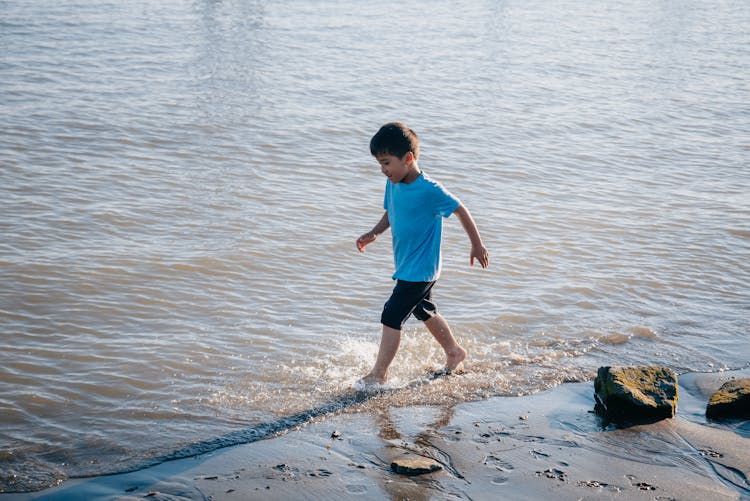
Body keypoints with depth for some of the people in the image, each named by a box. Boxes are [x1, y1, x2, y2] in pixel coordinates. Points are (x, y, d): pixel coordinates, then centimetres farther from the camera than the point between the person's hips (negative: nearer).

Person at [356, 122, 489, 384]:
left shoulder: (429, 190, -24)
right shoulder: (393, 184, -2)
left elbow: (461, 211, -13)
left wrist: (477, 245, -4)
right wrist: (374, 234, -5)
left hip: (420, 268, -9)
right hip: (405, 265, 9)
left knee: (391, 316, -9)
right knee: (424, 312, 24)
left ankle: (378, 373, 0)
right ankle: (454, 352, 43)